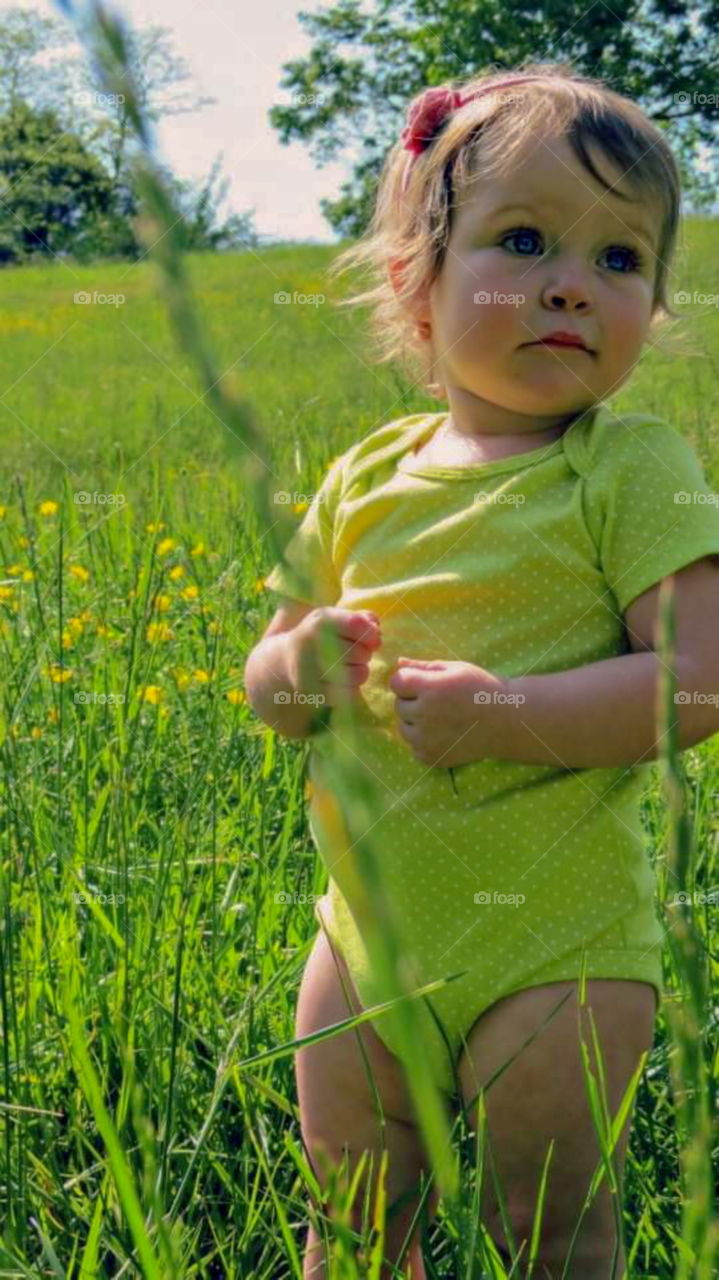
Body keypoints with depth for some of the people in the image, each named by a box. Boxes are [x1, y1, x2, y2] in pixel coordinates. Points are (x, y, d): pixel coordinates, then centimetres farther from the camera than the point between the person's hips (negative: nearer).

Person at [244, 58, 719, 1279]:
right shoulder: (365, 480, 3)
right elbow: (266, 676, 10)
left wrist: (506, 715, -27)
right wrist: (300, 670, -13)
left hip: (554, 945, -5)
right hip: (369, 933, 5)